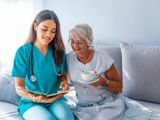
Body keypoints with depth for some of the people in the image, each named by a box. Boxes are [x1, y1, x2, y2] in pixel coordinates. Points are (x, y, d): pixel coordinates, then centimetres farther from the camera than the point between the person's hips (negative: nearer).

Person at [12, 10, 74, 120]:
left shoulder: (59, 51, 2)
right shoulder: (23, 52, -9)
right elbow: (19, 88, -8)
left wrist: (64, 82, -8)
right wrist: (36, 98, -26)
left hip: (56, 100, 2)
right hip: (31, 102, -2)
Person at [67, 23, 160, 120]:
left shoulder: (103, 58, -13)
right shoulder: (68, 59, -7)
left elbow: (119, 86, -5)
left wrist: (105, 83, -24)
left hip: (109, 104, -1)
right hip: (84, 107, 2)